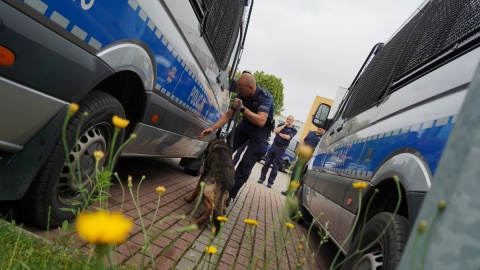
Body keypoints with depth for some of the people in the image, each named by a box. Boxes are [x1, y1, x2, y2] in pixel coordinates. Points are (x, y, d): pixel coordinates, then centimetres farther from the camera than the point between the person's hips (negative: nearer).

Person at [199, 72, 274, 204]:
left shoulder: (264, 96, -28)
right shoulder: (242, 95, -12)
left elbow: (261, 122, -38)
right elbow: (227, 115, -7)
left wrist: (242, 108, -43)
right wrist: (212, 128, -18)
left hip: (260, 132, -5)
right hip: (245, 125, 6)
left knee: (245, 166, -9)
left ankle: (229, 196, 3)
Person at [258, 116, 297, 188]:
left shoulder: (293, 130, 1)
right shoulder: (281, 125, 10)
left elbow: (287, 137, -16)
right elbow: (275, 131, -9)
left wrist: (279, 134, -6)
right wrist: (284, 125, -6)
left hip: (281, 149, -3)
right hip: (274, 145, 3)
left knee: (275, 166, 1)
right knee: (267, 163, 5)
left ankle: (270, 182, 6)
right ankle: (262, 178, 14)